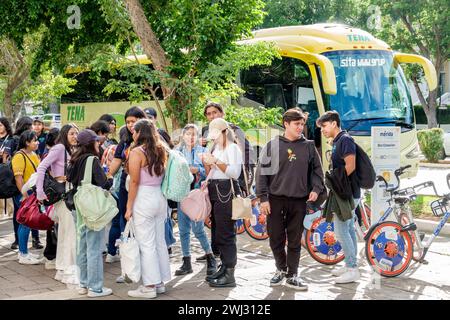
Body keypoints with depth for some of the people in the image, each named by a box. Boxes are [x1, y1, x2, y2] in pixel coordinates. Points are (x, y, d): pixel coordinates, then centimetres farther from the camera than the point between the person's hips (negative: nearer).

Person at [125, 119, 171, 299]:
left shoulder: (137, 152, -10)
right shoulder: (161, 151, 9)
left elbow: (134, 182, -12)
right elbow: (163, 177, 10)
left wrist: (129, 207, -7)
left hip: (143, 198, -7)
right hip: (160, 197, 7)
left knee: (146, 244, -2)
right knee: (160, 242, 12)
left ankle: (149, 286, 1)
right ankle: (160, 282, 19)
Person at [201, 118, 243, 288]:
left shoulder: (232, 148, -5)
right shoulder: (215, 148, 20)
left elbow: (235, 173, -18)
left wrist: (216, 161, -19)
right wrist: (206, 163, 3)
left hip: (226, 192, -9)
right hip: (214, 191, 9)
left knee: (225, 234, -9)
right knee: (217, 233, 12)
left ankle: (229, 275, -6)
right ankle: (224, 267, 22)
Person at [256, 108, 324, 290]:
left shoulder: (308, 146, 6)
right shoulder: (272, 146, 0)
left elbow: (317, 169, 14)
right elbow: (262, 173, 0)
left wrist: (316, 189, -3)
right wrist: (263, 198, -5)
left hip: (299, 201, 1)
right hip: (276, 200, -1)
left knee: (295, 241, 5)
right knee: (276, 239, 5)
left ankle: (292, 275, 15)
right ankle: (281, 269, 25)